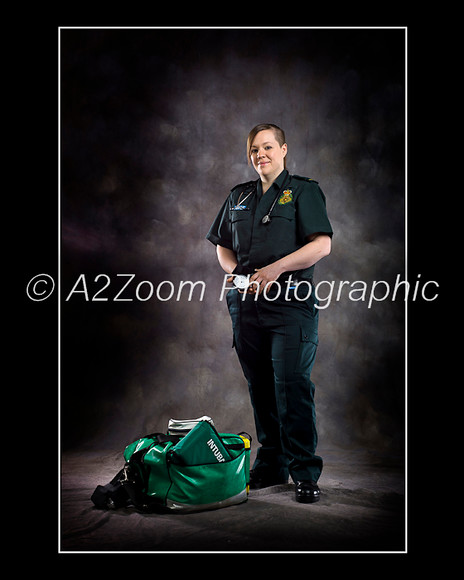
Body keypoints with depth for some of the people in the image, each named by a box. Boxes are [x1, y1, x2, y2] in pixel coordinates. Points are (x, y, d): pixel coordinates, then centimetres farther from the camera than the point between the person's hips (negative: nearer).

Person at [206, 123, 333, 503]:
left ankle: (306, 474, 1)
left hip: (290, 304, -5)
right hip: (247, 304, 5)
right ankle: (270, 467, 21)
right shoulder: (239, 197, 19)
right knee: (261, 389, 9)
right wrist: (237, 271, 3)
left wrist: (275, 268, -15)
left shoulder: (304, 191, 3)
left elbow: (322, 245, -8)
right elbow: (222, 246, 23)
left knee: (292, 387, -10)